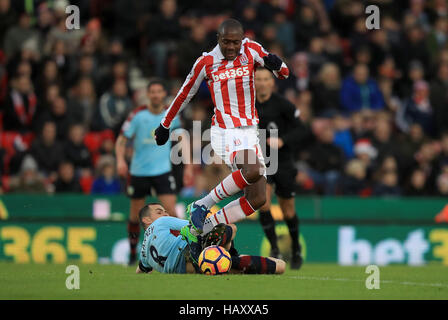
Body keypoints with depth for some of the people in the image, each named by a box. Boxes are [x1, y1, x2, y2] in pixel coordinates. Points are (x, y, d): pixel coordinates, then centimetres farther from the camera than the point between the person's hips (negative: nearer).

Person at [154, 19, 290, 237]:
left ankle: (202, 226, 9)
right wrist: (165, 125, 20)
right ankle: (201, 206, -17)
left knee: (257, 199, -1)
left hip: (250, 132, 5)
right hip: (225, 132, -5)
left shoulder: (251, 49, 4)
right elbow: (185, 94, 11)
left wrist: (276, 64, -19)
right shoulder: (206, 62, -2)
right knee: (252, 171, -33)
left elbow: (284, 73, 5)